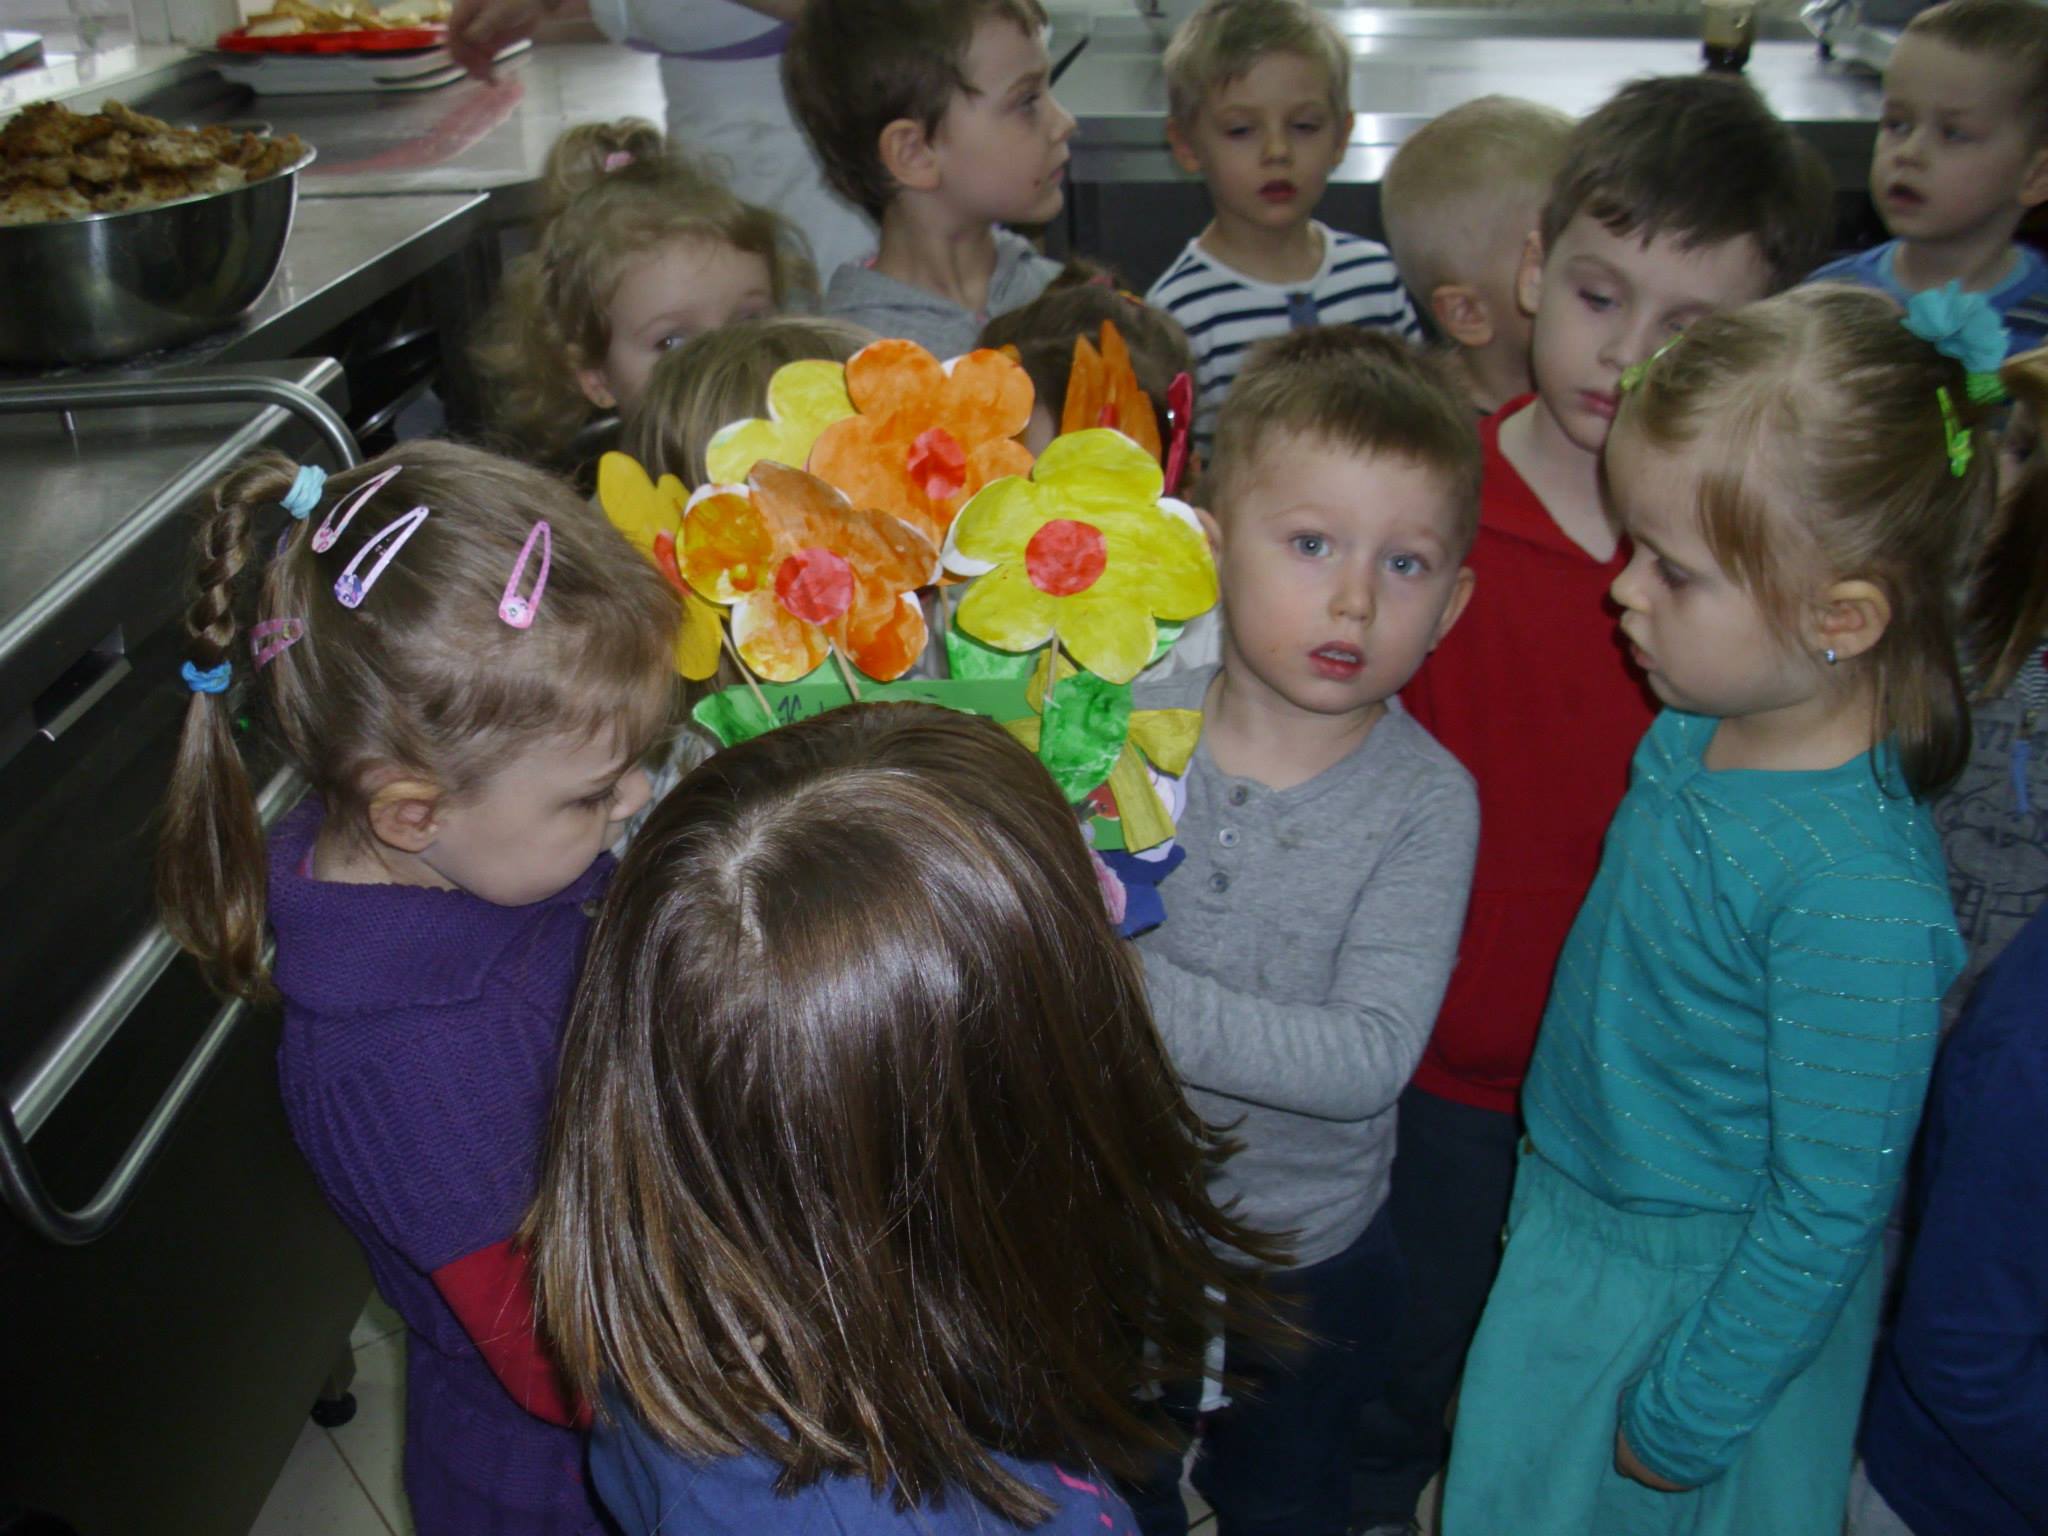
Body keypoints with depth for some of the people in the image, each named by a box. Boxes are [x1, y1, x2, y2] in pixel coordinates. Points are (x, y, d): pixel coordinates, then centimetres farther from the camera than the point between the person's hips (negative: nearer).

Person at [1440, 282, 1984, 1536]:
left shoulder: (1861, 902, -33)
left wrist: (1685, 1417, -13)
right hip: (1573, 1230, 7)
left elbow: (1828, 1216, -24)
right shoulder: (1693, 731, -9)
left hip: (1715, 1300, -7)